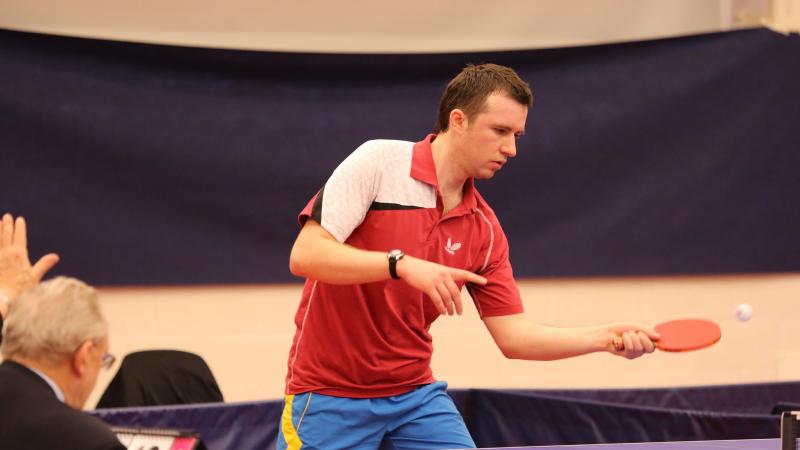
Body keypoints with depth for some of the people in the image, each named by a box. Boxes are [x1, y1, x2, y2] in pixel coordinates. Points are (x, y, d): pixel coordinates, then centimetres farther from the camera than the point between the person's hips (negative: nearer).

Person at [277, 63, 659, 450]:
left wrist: (606, 338, -8)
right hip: (330, 394, -5)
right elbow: (305, 255, -19)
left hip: (415, 394, 5)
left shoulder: (484, 228, 3)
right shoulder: (380, 161, -12)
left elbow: (511, 335, 5)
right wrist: (401, 264, -31)